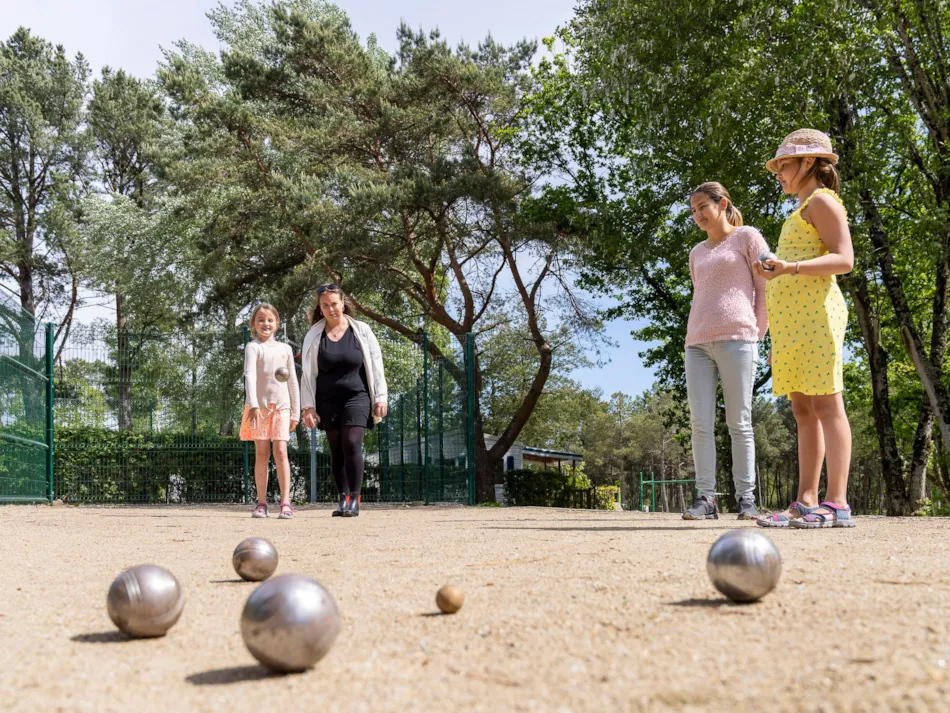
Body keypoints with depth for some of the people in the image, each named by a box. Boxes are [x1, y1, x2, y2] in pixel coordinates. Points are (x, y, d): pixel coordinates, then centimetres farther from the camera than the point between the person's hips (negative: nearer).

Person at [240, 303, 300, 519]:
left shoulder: (285, 349, 13)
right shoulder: (253, 347, 2)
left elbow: (292, 382, 15)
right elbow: (249, 375, -12)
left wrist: (295, 412, 11)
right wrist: (253, 404, -27)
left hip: (281, 406, 2)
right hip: (259, 405, -2)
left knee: (280, 451, -8)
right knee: (261, 453, 0)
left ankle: (285, 502, -10)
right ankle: (261, 503, 5)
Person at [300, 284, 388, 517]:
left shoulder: (361, 331, 2)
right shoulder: (313, 336, 4)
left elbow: (375, 365, 4)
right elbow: (308, 373, 5)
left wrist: (380, 397, -1)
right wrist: (309, 406, -1)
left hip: (356, 397, -2)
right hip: (327, 401, 2)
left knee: (352, 444, -14)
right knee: (336, 450, 4)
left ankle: (354, 500, -10)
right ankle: (343, 499, 12)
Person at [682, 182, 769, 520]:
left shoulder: (747, 237, 8)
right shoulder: (697, 253, 24)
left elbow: (767, 288, 4)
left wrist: (755, 335, 1)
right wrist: (696, 337, 16)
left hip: (736, 340, -5)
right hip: (697, 343, 5)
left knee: (739, 422, -6)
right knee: (700, 423, -4)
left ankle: (746, 498, -2)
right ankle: (705, 498, -5)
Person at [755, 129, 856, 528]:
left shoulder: (822, 201, 0)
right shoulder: (801, 213, 27)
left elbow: (843, 259, -12)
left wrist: (789, 268, -25)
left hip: (815, 313, -9)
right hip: (791, 319, 9)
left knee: (826, 404, -12)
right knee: (803, 409, 4)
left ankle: (836, 504, -14)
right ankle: (806, 503, 3)